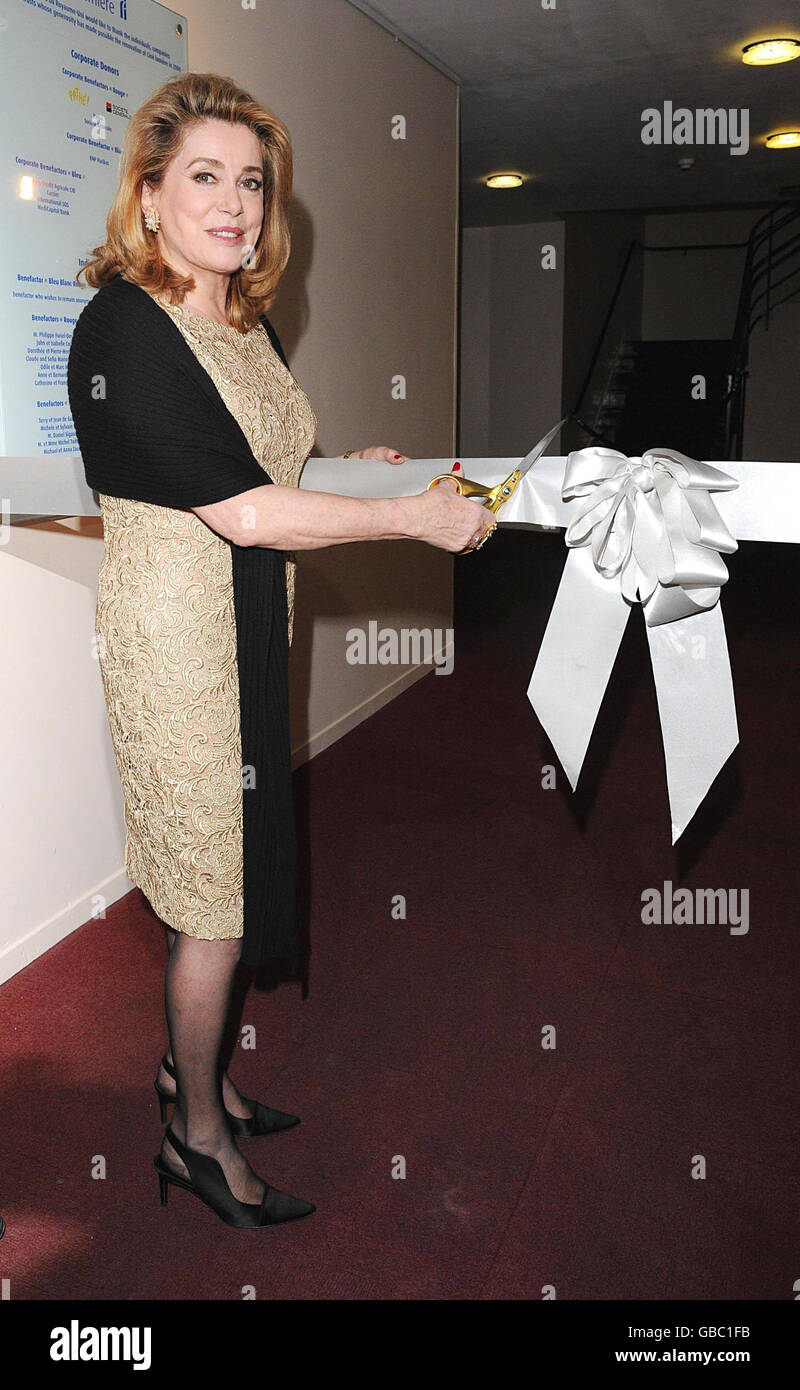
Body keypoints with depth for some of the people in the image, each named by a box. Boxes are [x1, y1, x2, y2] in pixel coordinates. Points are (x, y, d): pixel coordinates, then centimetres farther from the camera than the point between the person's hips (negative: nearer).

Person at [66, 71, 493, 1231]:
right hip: (175, 628, -8)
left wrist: (354, 468, 7)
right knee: (217, 892, 2)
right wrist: (416, 517, -18)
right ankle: (199, 1135, 24)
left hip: (247, 627, 8)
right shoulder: (123, 329, -16)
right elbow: (243, 512, -23)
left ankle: (190, 1069, 38)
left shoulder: (246, 320, 11)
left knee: (230, 869, 17)